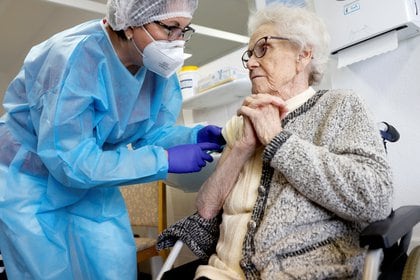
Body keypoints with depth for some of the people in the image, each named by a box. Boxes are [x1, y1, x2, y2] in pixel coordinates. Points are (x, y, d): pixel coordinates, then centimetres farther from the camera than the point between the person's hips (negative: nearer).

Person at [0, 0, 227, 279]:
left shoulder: (157, 64, -12)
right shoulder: (76, 57, -33)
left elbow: (150, 132, -3)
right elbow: (70, 162, -34)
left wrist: (195, 136, -23)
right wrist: (166, 160, -34)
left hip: (93, 185, 6)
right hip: (32, 185, -5)